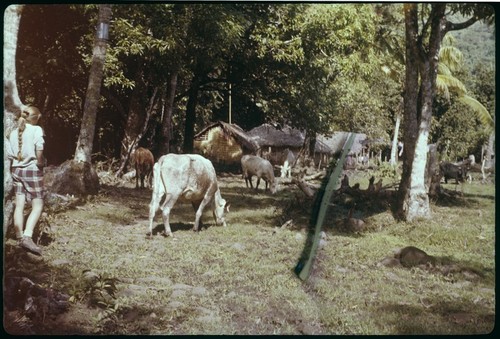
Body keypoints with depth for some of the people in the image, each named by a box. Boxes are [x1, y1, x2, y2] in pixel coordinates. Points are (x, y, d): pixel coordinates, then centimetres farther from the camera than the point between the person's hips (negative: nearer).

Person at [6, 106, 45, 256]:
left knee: (19, 206, 10)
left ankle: (20, 238, 17)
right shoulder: (36, 130, -11)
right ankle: (27, 237, -16)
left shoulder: (13, 133, 7)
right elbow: (39, 151, -23)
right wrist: (40, 163, -8)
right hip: (32, 170, -6)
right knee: (37, 206, 0)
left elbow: (9, 155, 5)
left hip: (16, 170, 6)